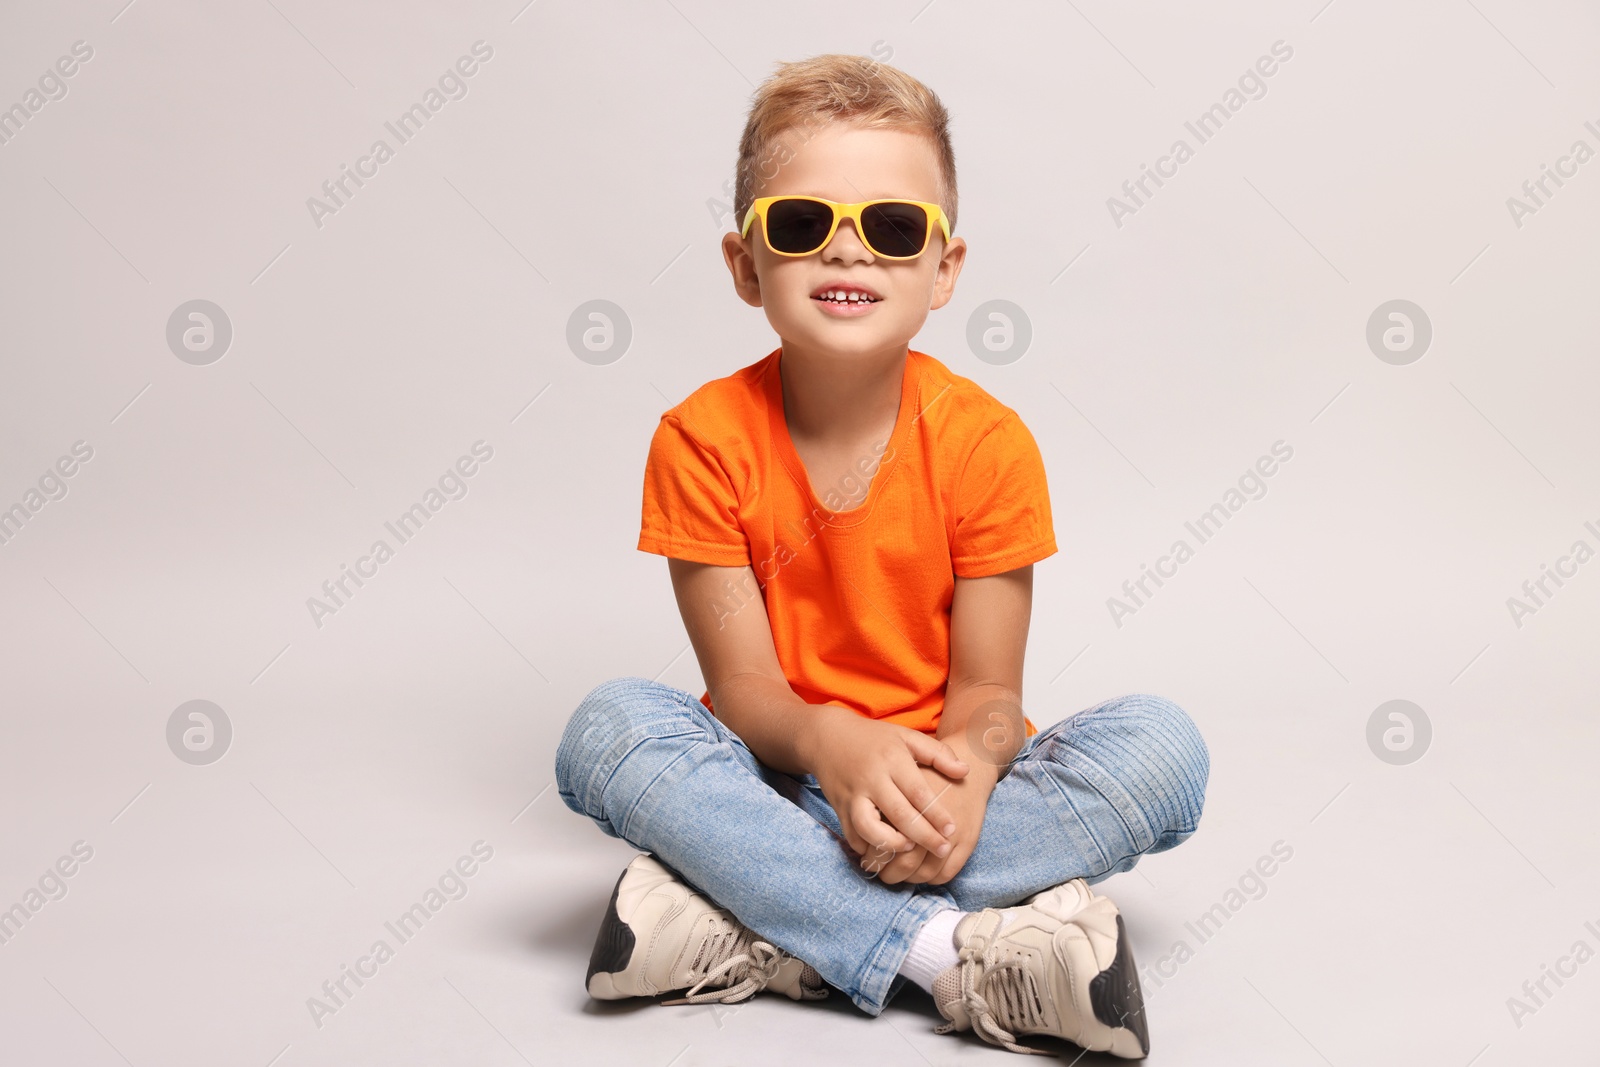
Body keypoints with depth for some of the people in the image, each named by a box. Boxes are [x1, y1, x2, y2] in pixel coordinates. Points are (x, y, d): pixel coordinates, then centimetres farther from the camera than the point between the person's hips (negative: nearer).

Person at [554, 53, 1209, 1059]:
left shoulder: (984, 441, -11)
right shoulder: (705, 439, -11)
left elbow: (987, 688, -9)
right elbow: (742, 683, -11)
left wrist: (964, 774, -33)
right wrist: (832, 741, -34)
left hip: (938, 782, 1)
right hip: (779, 775, 0)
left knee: (1162, 746, -25)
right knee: (606, 729, -28)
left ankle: (754, 930, -28)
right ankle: (957, 955, -31)